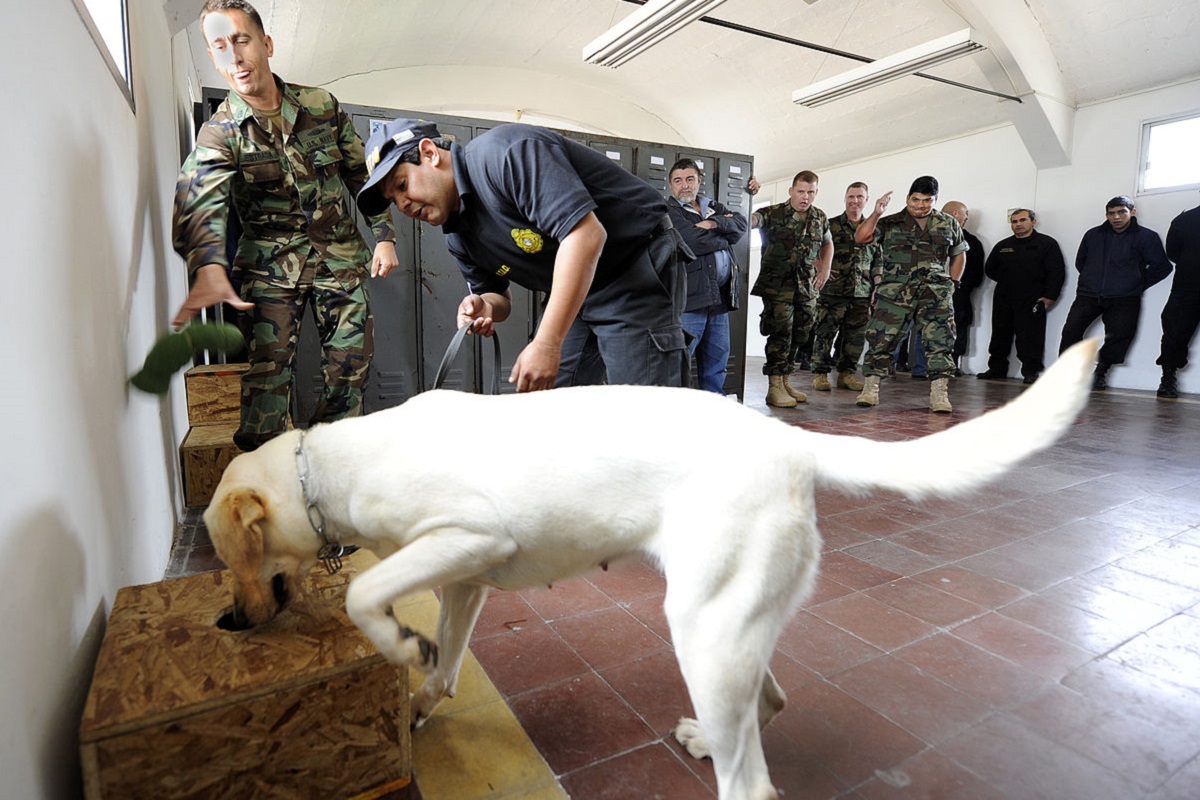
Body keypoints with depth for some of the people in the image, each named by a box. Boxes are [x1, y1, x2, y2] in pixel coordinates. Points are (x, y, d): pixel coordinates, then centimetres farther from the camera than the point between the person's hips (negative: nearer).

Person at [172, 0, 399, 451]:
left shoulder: (322, 106, 1)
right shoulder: (220, 134, -7)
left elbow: (362, 174, 10)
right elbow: (200, 200, -25)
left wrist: (384, 235, 4)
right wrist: (208, 269, -45)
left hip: (340, 255, 2)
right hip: (271, 265, -2)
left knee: (350, 363, 1)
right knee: (268, 369, -11)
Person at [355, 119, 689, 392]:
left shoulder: (504, 151, -20)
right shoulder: (458, 234, 8)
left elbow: (586, 234, -29)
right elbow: (498, 297, 17)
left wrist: (546, 344, -29)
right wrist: (484, 308, -10)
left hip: (637, 268, -8)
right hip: (574, 289, 8)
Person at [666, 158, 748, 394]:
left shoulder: (713, 207, 22)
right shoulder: (668, 211, -1)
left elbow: (741, 224, 7)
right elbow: (696, 241, -15)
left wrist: (715, 224, -11)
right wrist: (724, 234, 3)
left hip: (720, 295, 7)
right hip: (689, 296, -7)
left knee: (717, 360, 13)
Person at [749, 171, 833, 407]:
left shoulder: (820, 218, 11)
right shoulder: (774, 213, -6)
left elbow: (827, 243, 28)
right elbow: (750, 219, -24)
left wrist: (825, 268, 14)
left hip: (807, 287, 6)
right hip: (777, 284, -6)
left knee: (799, 334, 10)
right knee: (781, 332, -9)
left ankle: (784, 381, 23)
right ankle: (774, 387, -2)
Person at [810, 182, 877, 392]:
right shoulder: (830, 225, 3)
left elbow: (877, 264, 19)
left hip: (861, 294, 4)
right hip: (832, 291, -4)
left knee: (855, 336, 6)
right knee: (825, 333, -4)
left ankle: (847, 373, 17)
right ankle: (820, 374, 4)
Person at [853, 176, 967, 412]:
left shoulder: (949, 224, 16)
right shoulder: (890, 224, 8)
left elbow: (958, 254, 25)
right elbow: (861, 238, -5)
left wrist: (950, 284, 15)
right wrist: (876, 214, -17)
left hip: (934, 294, 2)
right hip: (894, 293, -2)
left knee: (940, 341, -7)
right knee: (881, 339, -5)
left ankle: (939, 394, -3)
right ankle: (870, 388, 4)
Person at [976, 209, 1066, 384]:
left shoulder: (1047, 244, 1)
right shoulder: (1003, 245, 13)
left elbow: (1057, 272, -4)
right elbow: (989, 269, 22)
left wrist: (1049, 296, -11)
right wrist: (1007, 281, 13)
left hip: (1032, 301, -4)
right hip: (1003, 299, 4)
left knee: (1030, 337, -7)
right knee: (1000, 335, 8)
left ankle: (1031, 371, 0)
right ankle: (996, 369, 17)